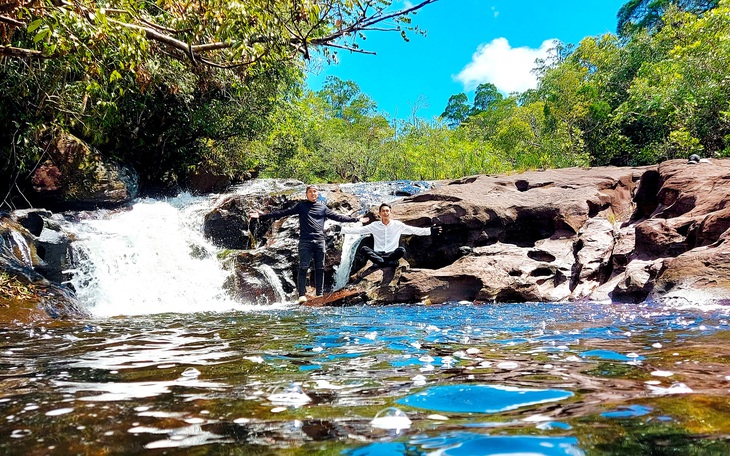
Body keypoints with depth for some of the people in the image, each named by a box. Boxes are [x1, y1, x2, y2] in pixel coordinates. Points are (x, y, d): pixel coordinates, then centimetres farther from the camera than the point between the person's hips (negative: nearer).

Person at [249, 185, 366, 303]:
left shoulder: (323, 207, 15)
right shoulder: (301, 205, 9)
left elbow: (337, 216, 18)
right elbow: (284, 212, 4)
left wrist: (355, 219, 16)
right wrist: (264, 215, -4)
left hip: (320, 240, 3)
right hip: (305, 241, -3)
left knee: (320, 269, 4)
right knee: (303, 268, -9)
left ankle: (319, 294, 11)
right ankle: (302, 295, -9)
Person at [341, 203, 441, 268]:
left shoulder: (397, 225, 3)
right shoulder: (374, 225, 6)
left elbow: (414, 230, -1)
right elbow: (358, 230, 4)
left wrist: (430, 230, -12)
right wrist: (342, 229, -5)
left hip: (392, 254, -1)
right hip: (377, 254, 1)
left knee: (402, 249, -32)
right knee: (364, 249, -27)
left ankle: (379, 262, -25)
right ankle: (390, 263, -34)